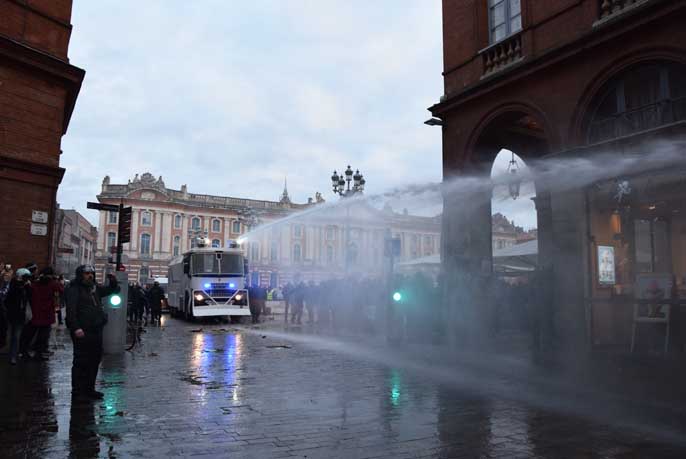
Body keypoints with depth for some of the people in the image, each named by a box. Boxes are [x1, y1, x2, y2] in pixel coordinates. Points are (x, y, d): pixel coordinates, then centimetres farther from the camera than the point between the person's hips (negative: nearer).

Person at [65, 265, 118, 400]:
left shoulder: (95, 288, 16)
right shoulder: (74, 289, -6)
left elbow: (112, 290, 25)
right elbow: (71, 310, -16)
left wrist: (113, 282, 2)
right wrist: (75, 328, -25)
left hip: (96, 330, 8)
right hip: (82, 331, -8)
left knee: (95, 360, 13)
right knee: (81, 361, -3)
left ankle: (89, 389, 23)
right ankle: (77, 390, 7)